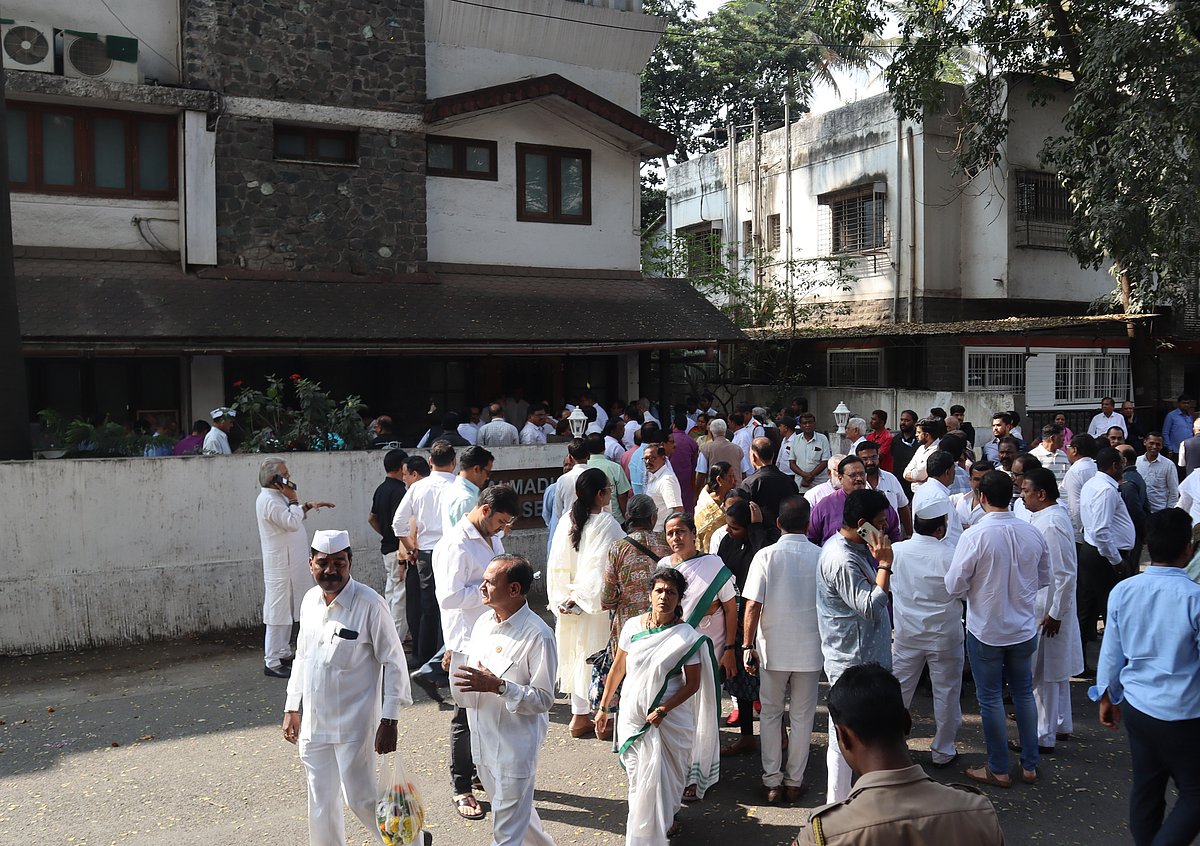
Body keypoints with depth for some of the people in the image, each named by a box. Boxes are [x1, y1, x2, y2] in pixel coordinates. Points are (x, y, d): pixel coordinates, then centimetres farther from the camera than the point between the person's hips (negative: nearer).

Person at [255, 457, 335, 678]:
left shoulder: (277, 497, 14)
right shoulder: (268, 500, -19)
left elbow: (292, 518, 28)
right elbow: (292, 523, -26)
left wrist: (309, 506, 20)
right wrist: (293, 499, -16)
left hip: (291, 564, 10)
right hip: (280, 565, -10)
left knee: (287, 612, 17)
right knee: (278, 613, -6)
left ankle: (283, 654, 26)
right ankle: (272, 662, -1)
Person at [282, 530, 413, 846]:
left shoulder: (369, 604, -16)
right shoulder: (310, 600, 3)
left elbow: (393, 662, -13)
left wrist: (389, 721, -15)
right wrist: (292, 708, 16)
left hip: (354, 724, -6)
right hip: (314, 723, 6)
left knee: (361, 798, -2)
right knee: (321, 805, 15)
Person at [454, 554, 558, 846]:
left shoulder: (538, 635, -20)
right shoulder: (484, 621, 3)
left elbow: (543, 699, -19)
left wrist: (498, 686, -29)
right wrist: (454, 662, -3)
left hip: (515, 743, -8)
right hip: (482, 739, 8)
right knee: (517, 811, 26)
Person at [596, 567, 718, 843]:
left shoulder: (687, 637, -14)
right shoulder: (633, 626, -5)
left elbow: (693, 684, -11)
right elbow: (617, 669, 5)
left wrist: (662, 711, -19)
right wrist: (604, 707, 10)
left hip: (668, 717, -3)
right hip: (631, 714, 3)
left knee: (660, 777, 7)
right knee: (637, 776, 12)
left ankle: (663, 821, 37)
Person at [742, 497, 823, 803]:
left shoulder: (766, 556, -10)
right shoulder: (821, 556, -7)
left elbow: (753, 606, -13)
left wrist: (747, 646, -4)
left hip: (772, 649, -1)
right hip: (809, 649, 1)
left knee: (770, 714, 14)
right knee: (802, 716, 13)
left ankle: (772, 782, 18)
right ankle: (794, 781, 21)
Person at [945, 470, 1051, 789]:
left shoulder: (974, 536, -22)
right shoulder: (1033, 534, -7)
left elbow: (954, 587, -18)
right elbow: (1044, 580, 7)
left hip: (985, 630, -4)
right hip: (1024, 628, 4)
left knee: (991, 698, 9)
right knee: (1024, 693, 20)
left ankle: (998, 770, 21)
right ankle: (1030, 765, 30)